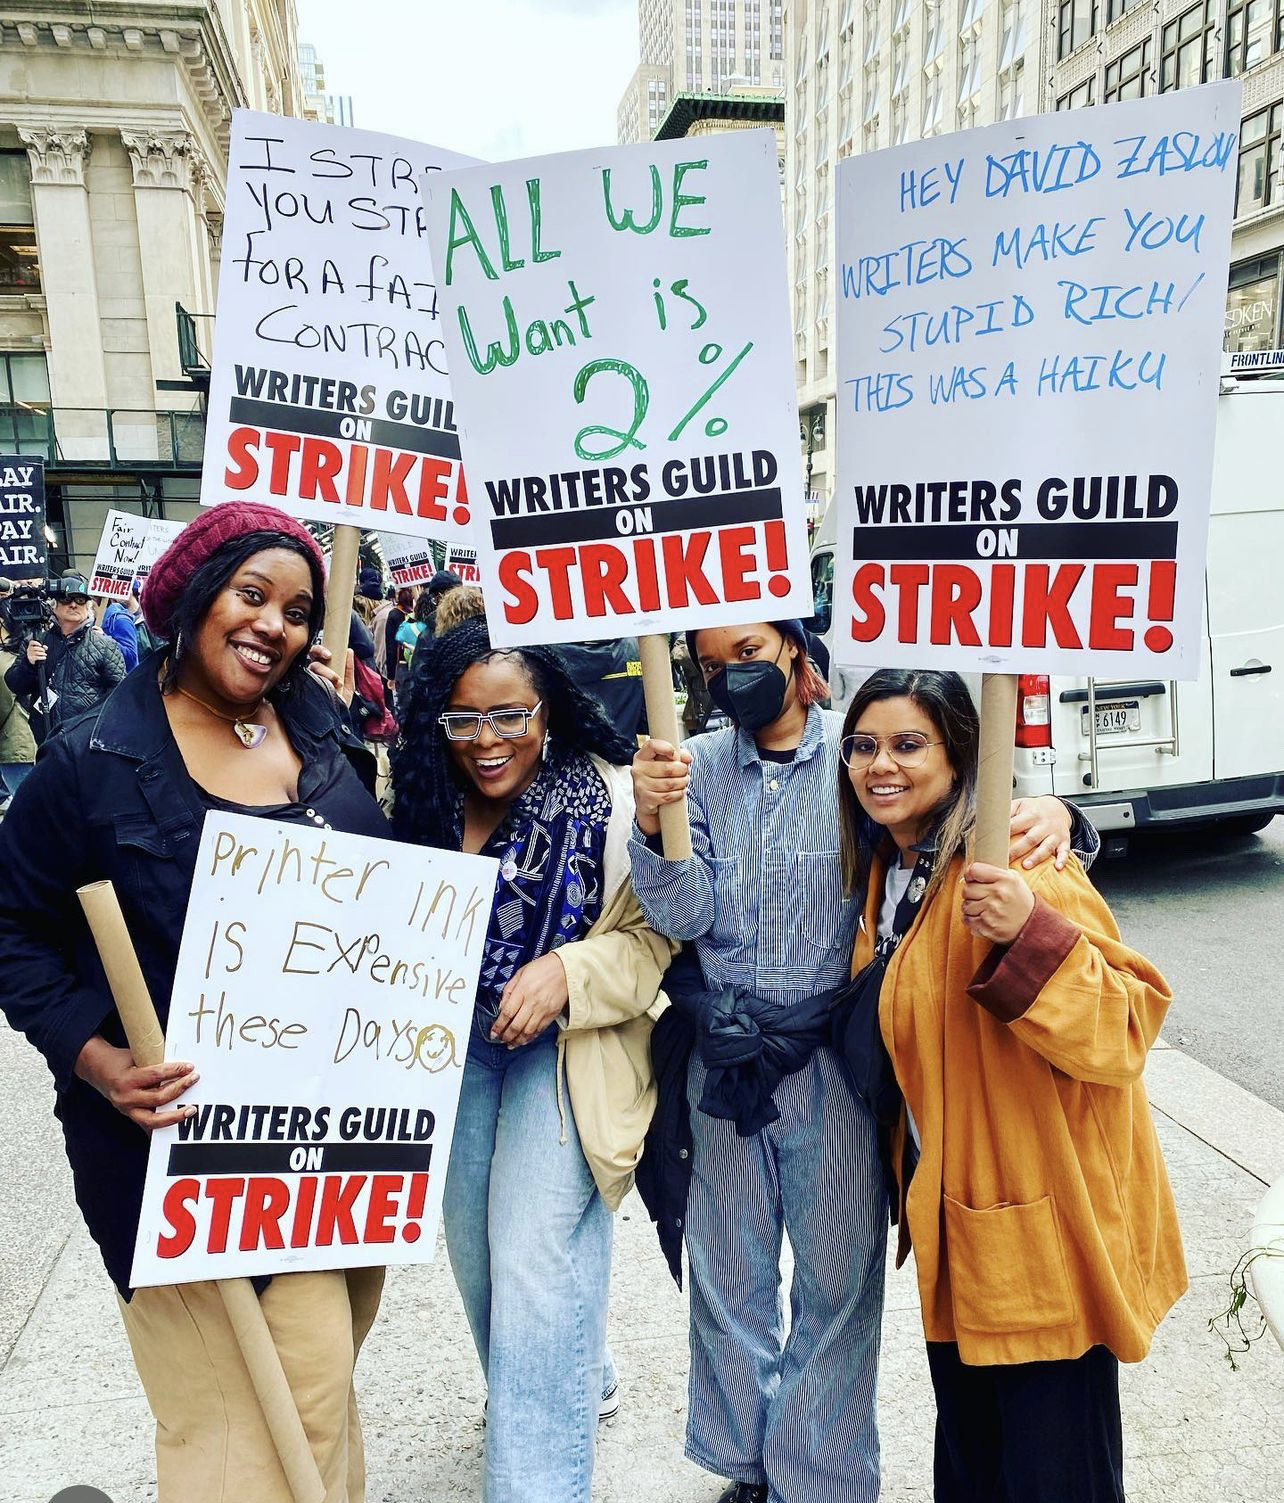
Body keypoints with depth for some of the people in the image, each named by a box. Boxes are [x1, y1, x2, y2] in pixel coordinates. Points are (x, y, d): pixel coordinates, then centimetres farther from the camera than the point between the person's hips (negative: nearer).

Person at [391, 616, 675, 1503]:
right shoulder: (421, 798, -3)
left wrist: (566, 973, -27)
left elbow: (655, 934, -14)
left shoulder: (609, 798, -17)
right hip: (454, 1042, 6)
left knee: (534, 1260, -6)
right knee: (475, 1245, 20)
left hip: (563, 1050, -6)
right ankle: (576, 1382, 48)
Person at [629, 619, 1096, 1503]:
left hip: (834, 1063, -3)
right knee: (725, 1276, 18)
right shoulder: (696, 766, 0)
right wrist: (652, 822, -25)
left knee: (836, 1283, 12)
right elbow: (685, 917, -6)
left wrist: (1047, 813, -32)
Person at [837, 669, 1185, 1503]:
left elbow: (1127, 1029, -26)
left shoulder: (1016, 864, -22)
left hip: (1044, 1226, -7)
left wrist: (1028, 939, -40)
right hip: (953, 1211, 7)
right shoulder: (884, 870, 3)